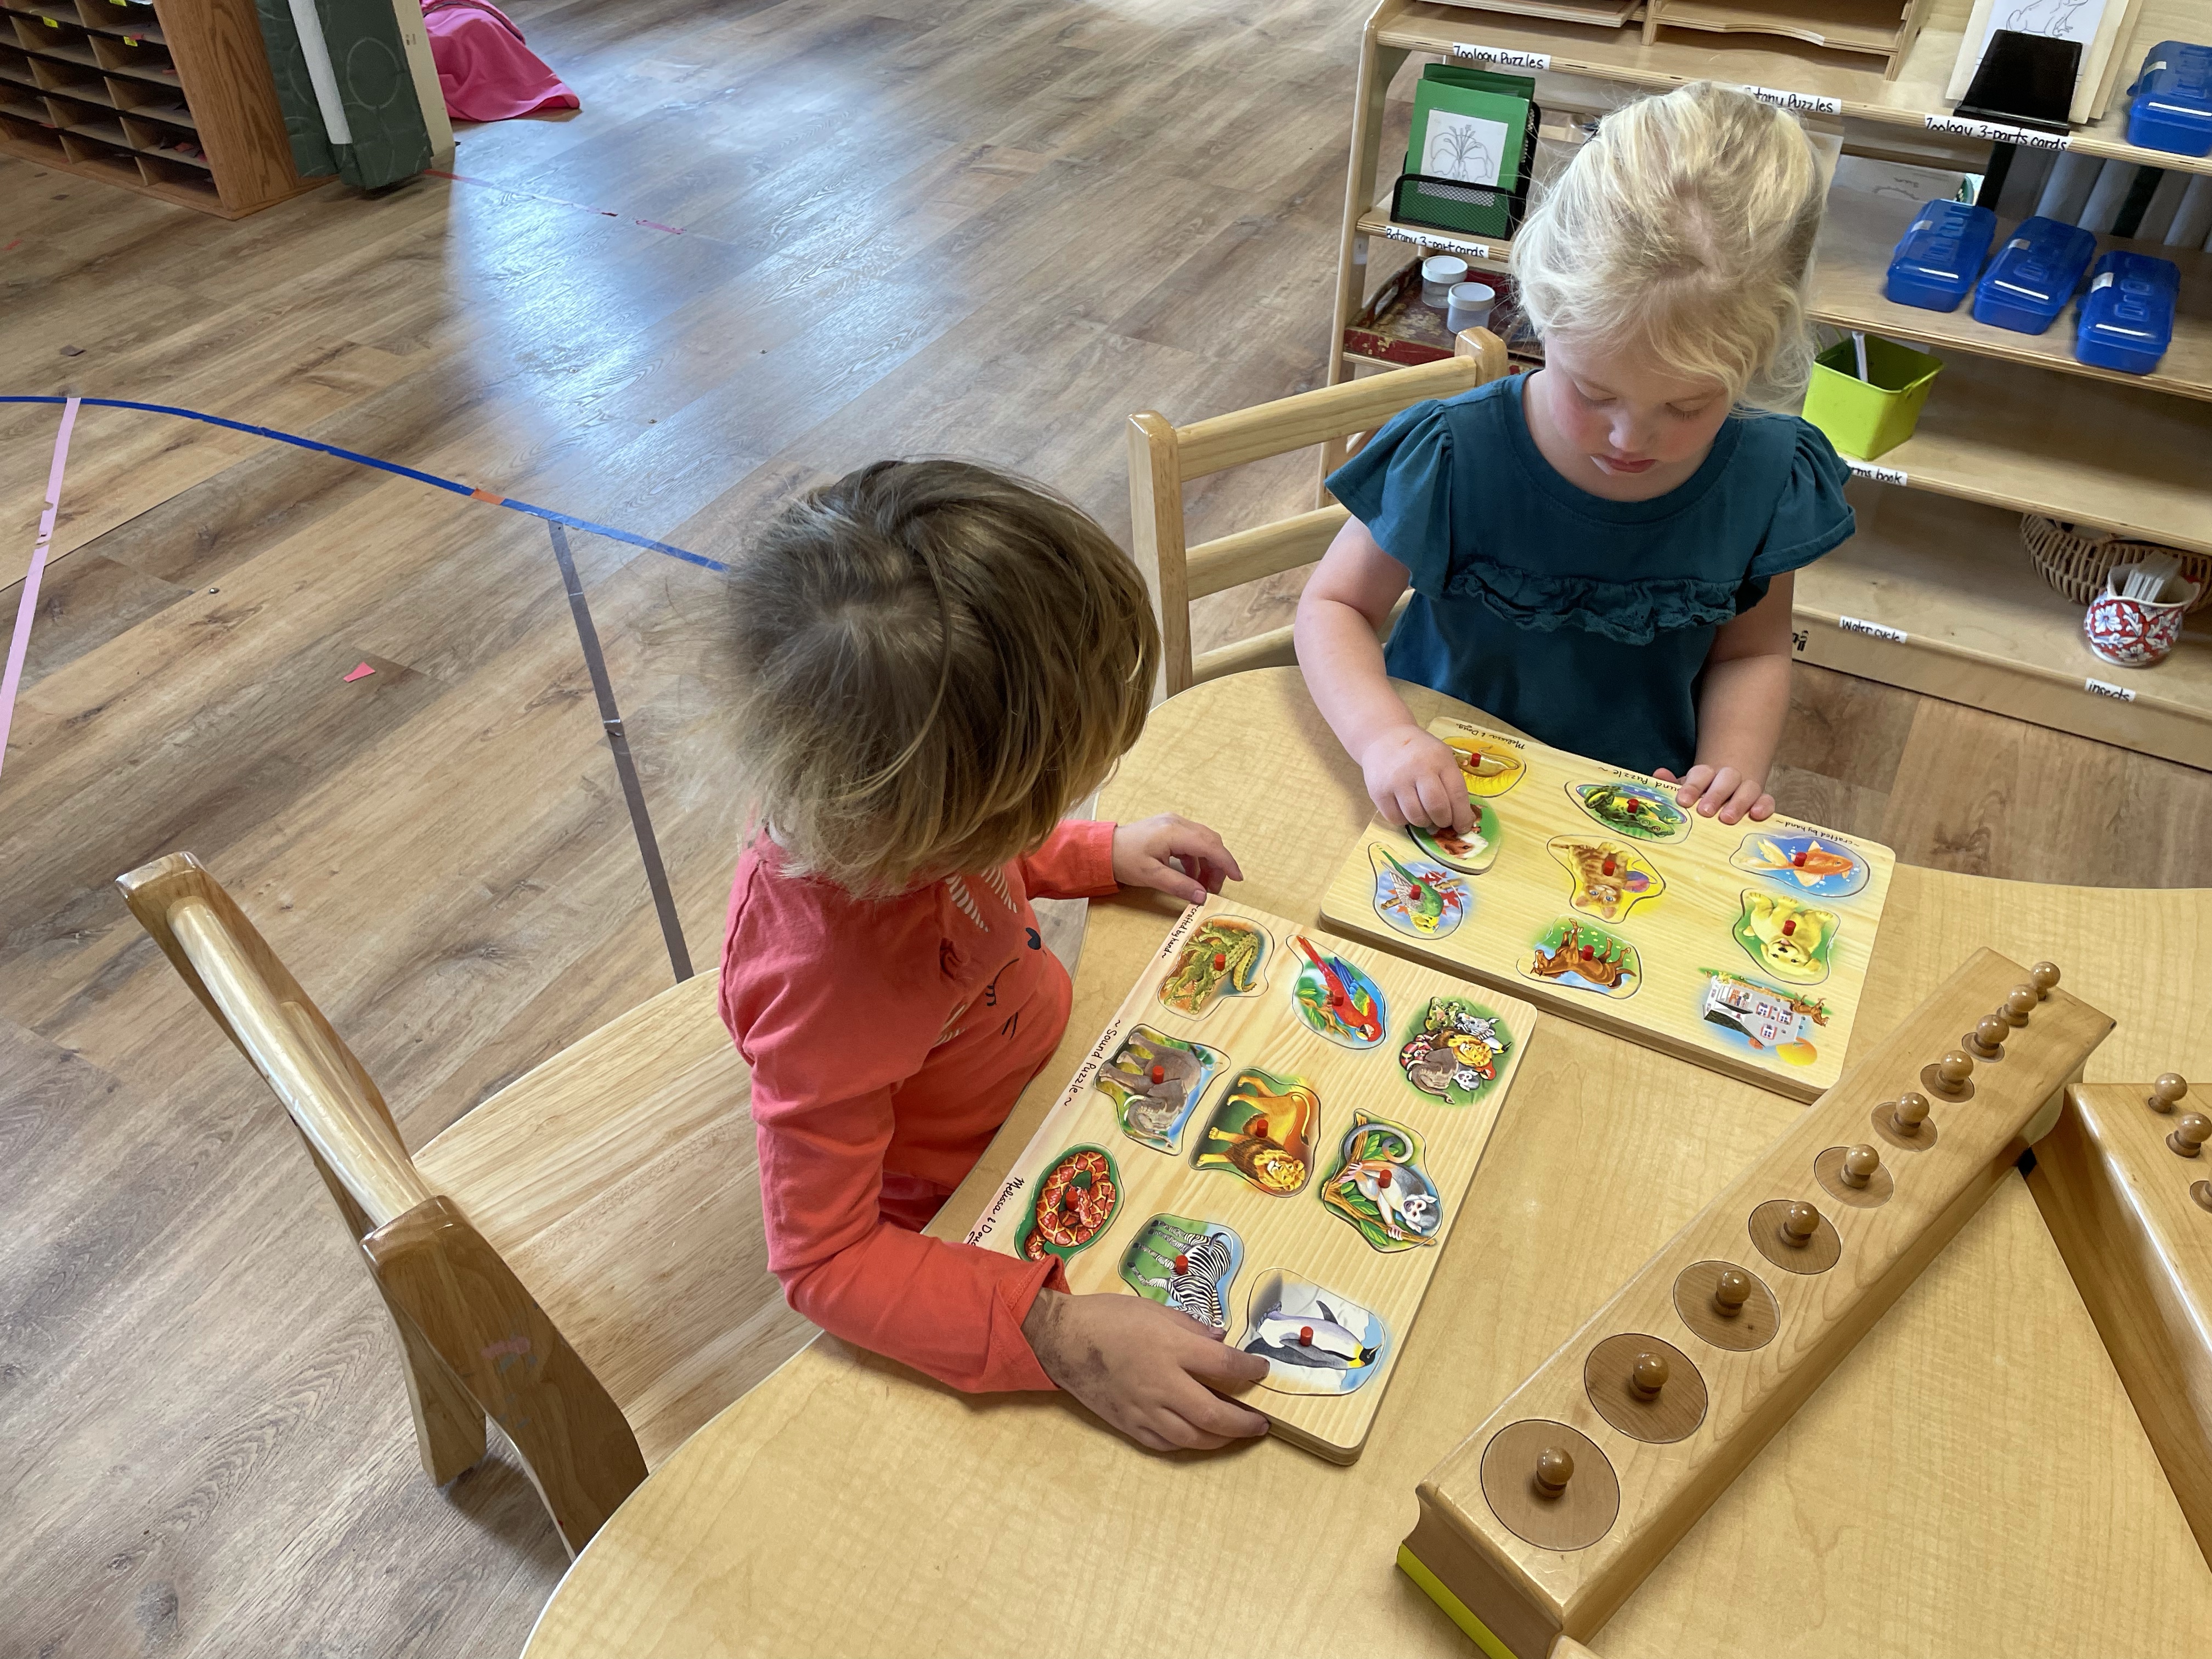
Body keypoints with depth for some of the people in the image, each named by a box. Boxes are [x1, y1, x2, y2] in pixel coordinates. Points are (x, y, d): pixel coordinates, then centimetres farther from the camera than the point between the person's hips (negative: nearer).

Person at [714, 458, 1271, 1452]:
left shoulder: (865, 800, -25)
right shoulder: (824, 981, -46)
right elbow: (820, 1256, -34)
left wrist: (1103, 854, -9)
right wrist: (1060, 1336, -43)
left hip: (1041, 1051, 7)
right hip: (964, 1212, -6)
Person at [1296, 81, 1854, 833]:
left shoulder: (1766, 480, -9)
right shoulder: (1454, 458, -19)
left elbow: (1750, 653, 6)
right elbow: (1334, 605, -10)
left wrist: (1730, 769, -12)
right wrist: (1383, 735, -29)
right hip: (1449, 799, -2)